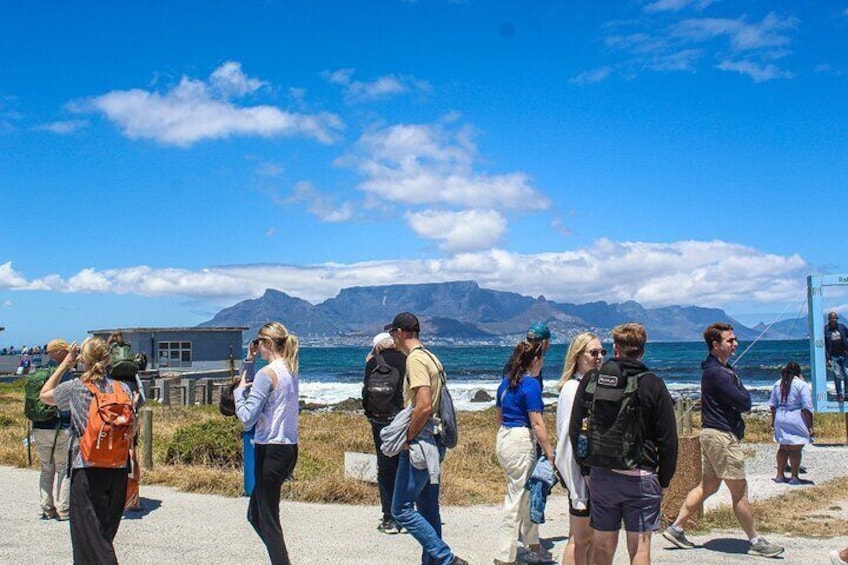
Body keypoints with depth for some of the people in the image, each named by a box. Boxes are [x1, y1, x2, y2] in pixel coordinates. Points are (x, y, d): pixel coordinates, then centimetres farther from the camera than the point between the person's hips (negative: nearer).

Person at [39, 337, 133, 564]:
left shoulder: (75, 388, -6)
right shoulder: (123, 389, 0)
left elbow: (44, 395, 14)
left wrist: (65, 364, 15)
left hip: (86, 470, -4)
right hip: (117, 468, 4)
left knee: (90, 531, -1)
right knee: (107, 529, 18)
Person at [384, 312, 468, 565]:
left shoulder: (415, 359, -15)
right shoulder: (430, 357, 15)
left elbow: (424, 405, -25)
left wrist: (407, 437, -15)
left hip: (419, 443, -10)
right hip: (433, 442, 10)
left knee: (401, 509, -7)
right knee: (428, 509, 15)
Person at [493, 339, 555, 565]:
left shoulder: (506, 381, 11)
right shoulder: (531, 384, -14)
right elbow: (537, 423, -17)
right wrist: (550, 454, -13)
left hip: (504, 438, 9)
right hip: (521, 441, -9)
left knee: (528, 494, 20)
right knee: (517, 498, -2)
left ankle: (533, 547, 31)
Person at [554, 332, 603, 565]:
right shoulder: (572, 389, -14)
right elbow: (568, 439, -17)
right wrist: (577, 489, -18)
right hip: (582, 473, -8)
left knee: (593, 537, 14)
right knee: (580, 538, 1)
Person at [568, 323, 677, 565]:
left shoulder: (590, 381, 2)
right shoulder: (653, 385, -6)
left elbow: (575, 430, 6)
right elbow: (668, 439, -4)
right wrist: (664, 480, 7)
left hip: (599, 476, 3)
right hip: (640, 478, -3)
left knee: (602, 544, 13)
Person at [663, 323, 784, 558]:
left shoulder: (719, 369, 16)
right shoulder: (717, 373, -18)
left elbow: (742, 401, 15)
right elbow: (744, 403, -20)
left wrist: (740, 395, -6)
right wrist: (744, 393, 0)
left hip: (713, 433, 11)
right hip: (722, 435, -11)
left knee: (708, 486, 15)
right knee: (740, 490, 0)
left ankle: (675, 528, 17)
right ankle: (755, 541, 11)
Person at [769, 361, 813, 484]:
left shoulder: (778, 384, 8)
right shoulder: (802, 385, -8)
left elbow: (772, 404, 12)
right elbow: (807, 408, -12)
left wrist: (773, 420, 22)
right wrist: (810, 426, -9)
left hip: (780, 419, 5)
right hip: (796, 420, -5)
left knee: (783, 448, 15)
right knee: (796, 450, 2)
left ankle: (780, 475, 19)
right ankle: (794, 477, 6)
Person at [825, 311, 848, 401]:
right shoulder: (825, 329, -5)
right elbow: (823, 345, -4)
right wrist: (828, 358, -8)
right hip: (834, 357, -2)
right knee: (837, 376, -2)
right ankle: (839, 394, 7)